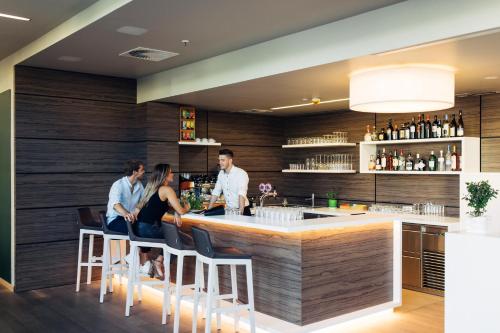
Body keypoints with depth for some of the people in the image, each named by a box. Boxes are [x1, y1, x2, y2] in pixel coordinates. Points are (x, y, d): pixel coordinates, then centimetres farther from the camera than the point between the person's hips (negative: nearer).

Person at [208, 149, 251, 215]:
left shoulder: (241, 173, -15)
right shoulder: (221, 174, 5)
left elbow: (242, 194, -26)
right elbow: (216, 192, 10)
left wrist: (240, 212, -36)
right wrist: (209, 209, 5)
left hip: (243, 210, -5)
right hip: (229, 210, 5)